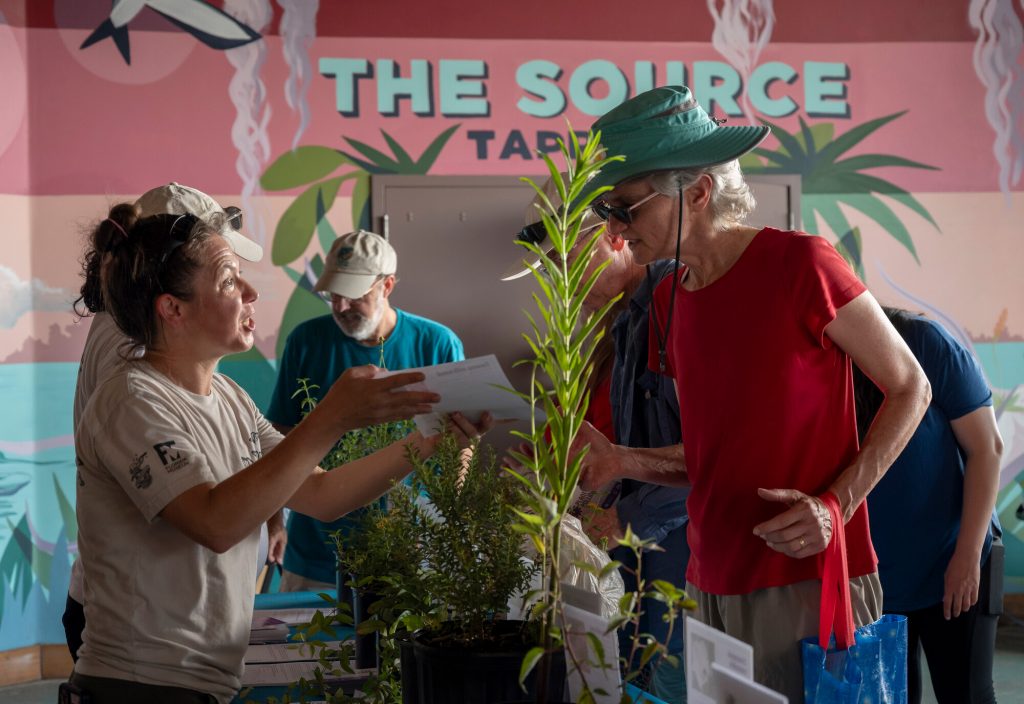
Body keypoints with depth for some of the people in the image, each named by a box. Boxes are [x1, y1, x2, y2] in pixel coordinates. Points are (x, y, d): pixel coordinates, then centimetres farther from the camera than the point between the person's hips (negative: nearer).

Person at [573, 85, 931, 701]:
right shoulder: (668, 303, 10)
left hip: (808, 579, -6)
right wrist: (621, 461, -1)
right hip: (711, 583, 6)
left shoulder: (800, 264, -11)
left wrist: (838, 503, -15)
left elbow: (910, 388, -4)